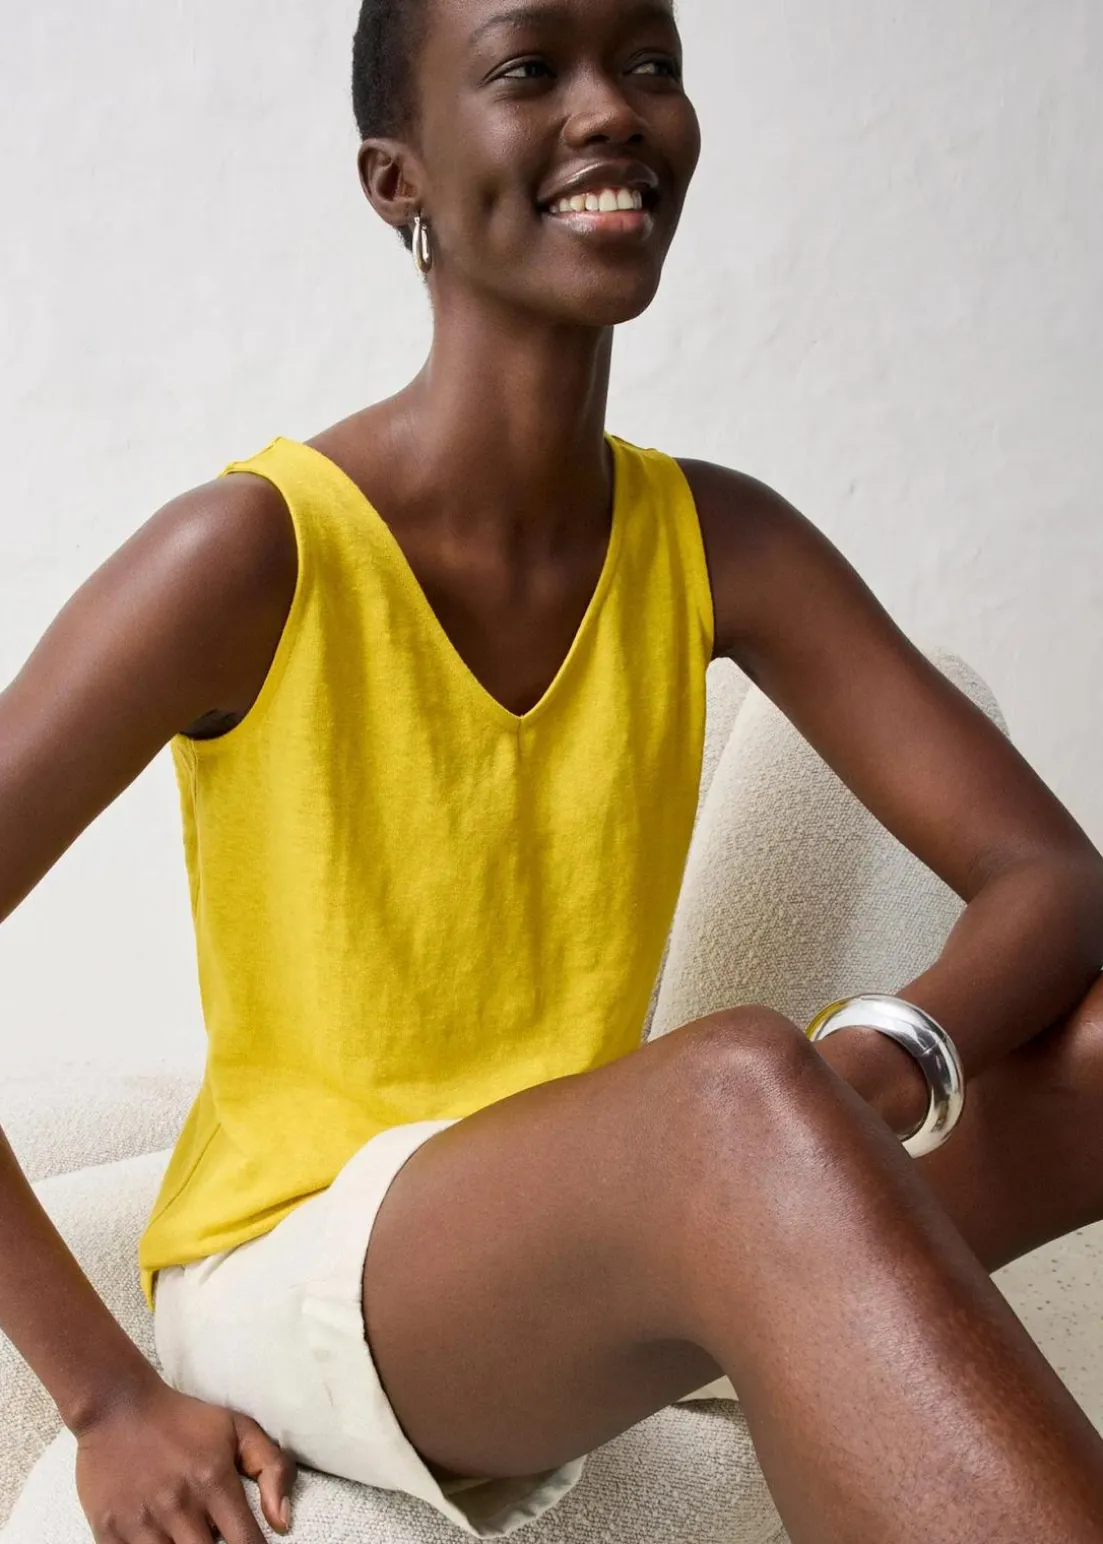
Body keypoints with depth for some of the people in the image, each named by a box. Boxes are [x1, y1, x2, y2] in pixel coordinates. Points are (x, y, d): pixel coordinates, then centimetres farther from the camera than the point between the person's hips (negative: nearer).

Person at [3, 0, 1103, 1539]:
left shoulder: (720, 546, 0)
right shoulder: (254, 558, -14)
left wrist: (887, 1062, -25)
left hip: (572, 1277, 5)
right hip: (286, 1287, -5)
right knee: (744, 1098, -36)